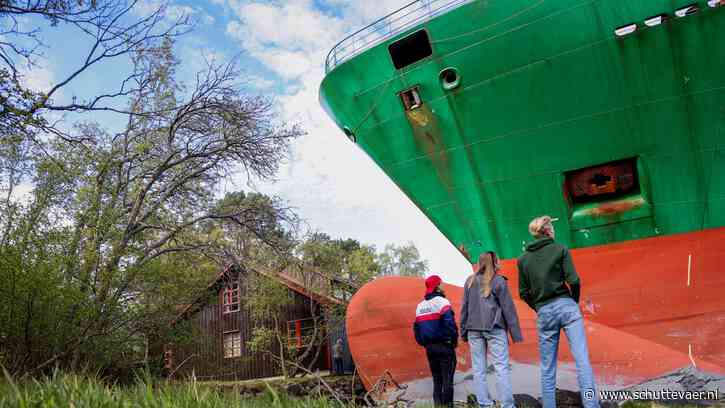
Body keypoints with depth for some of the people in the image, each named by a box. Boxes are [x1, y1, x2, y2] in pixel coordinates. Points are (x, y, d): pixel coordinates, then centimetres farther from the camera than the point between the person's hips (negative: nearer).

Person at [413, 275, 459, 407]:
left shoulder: (420, 306, 11)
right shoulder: (442, 302, -11)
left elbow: (416, 328, 13)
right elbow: (450, 324, -19)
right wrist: (454, 340, -7)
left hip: (429, 347, 7)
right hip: (444, 346, -7)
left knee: (436, 378, 15)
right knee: (447, 378, -1)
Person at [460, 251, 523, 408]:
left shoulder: (470, 281, 9)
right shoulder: (498, 281, -2)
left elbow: (464, 308, 10)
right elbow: (508, 308, -3)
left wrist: (463, 331, 15)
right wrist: (516, 333, 0)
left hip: (474, 329, 4)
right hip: (495, 329, -3)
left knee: (478, 369, 6)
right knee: (501, 367, -1)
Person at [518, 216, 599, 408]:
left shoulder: (523, 259, 8)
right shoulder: (560, 249, 1)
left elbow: (523, 293, 7)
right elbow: (573, 281, -7)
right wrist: (574, 302, 9)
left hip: (544, 313, 2)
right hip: (566, 306, -2)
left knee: (547, 368, 9)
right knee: (582, 361, -5)